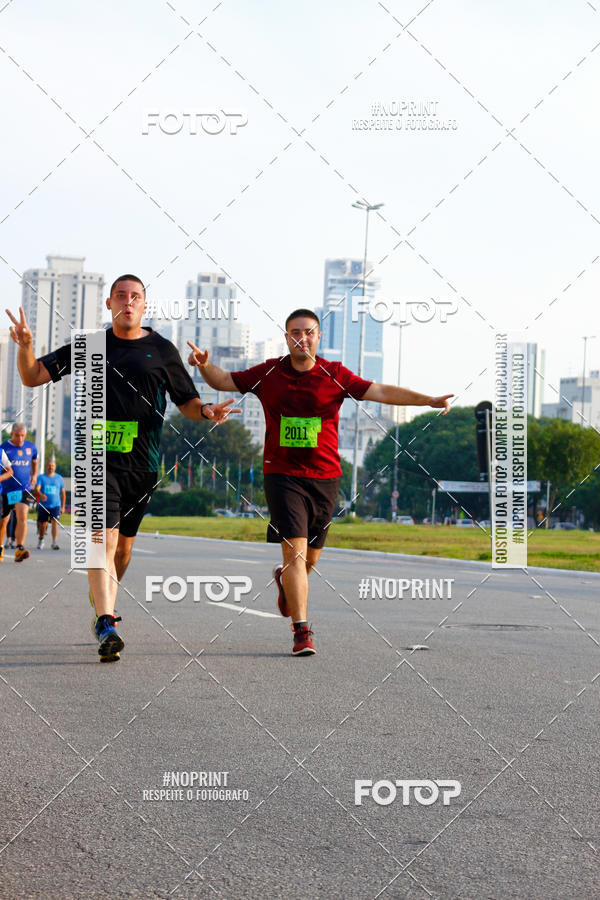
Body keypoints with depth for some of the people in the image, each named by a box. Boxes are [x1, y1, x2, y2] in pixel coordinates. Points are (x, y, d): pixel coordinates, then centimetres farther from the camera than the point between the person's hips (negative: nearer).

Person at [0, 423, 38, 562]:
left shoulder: (31, 447, 6)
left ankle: (19, 550, -28)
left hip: (24, 490, 1)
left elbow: (35, 461, 28)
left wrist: (34, 475, 19)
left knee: (22, 518, -19)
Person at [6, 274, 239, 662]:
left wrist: (206, 410, -11)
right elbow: (33, 377, 9)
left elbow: (186, 401, 12)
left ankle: (103, 603, 37)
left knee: (124, 544, 11)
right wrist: (26, 346, -11)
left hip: (142, 463, 2)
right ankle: (106, 626, -24)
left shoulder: (162, 350, 7)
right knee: (103, 538, -17)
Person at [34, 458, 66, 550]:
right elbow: (37, 489, -13)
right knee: (43, 524, 10)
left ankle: (55, 543, -24)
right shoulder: (41, 477, 1)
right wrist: (41, 495, -35)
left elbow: (63, 493, 14)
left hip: (55, 505, 0)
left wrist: (63, 506, 10)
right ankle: (40, 540, 34)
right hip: (43, 505, 0)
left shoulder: (59, 478, 8)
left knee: (55, 522, -17)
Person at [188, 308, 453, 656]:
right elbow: (223, 380, 11)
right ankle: (302, 631, -11)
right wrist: (205, 365, -11)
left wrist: (428, 400, -11)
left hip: (325, 475, 2)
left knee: (310, 558, 12)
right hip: (282, 474, -2)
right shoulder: (268, 374, 2)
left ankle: (285, 580, 48)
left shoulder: (334, 375, 0)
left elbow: (381, 392, -3)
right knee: (294, 551, -14)